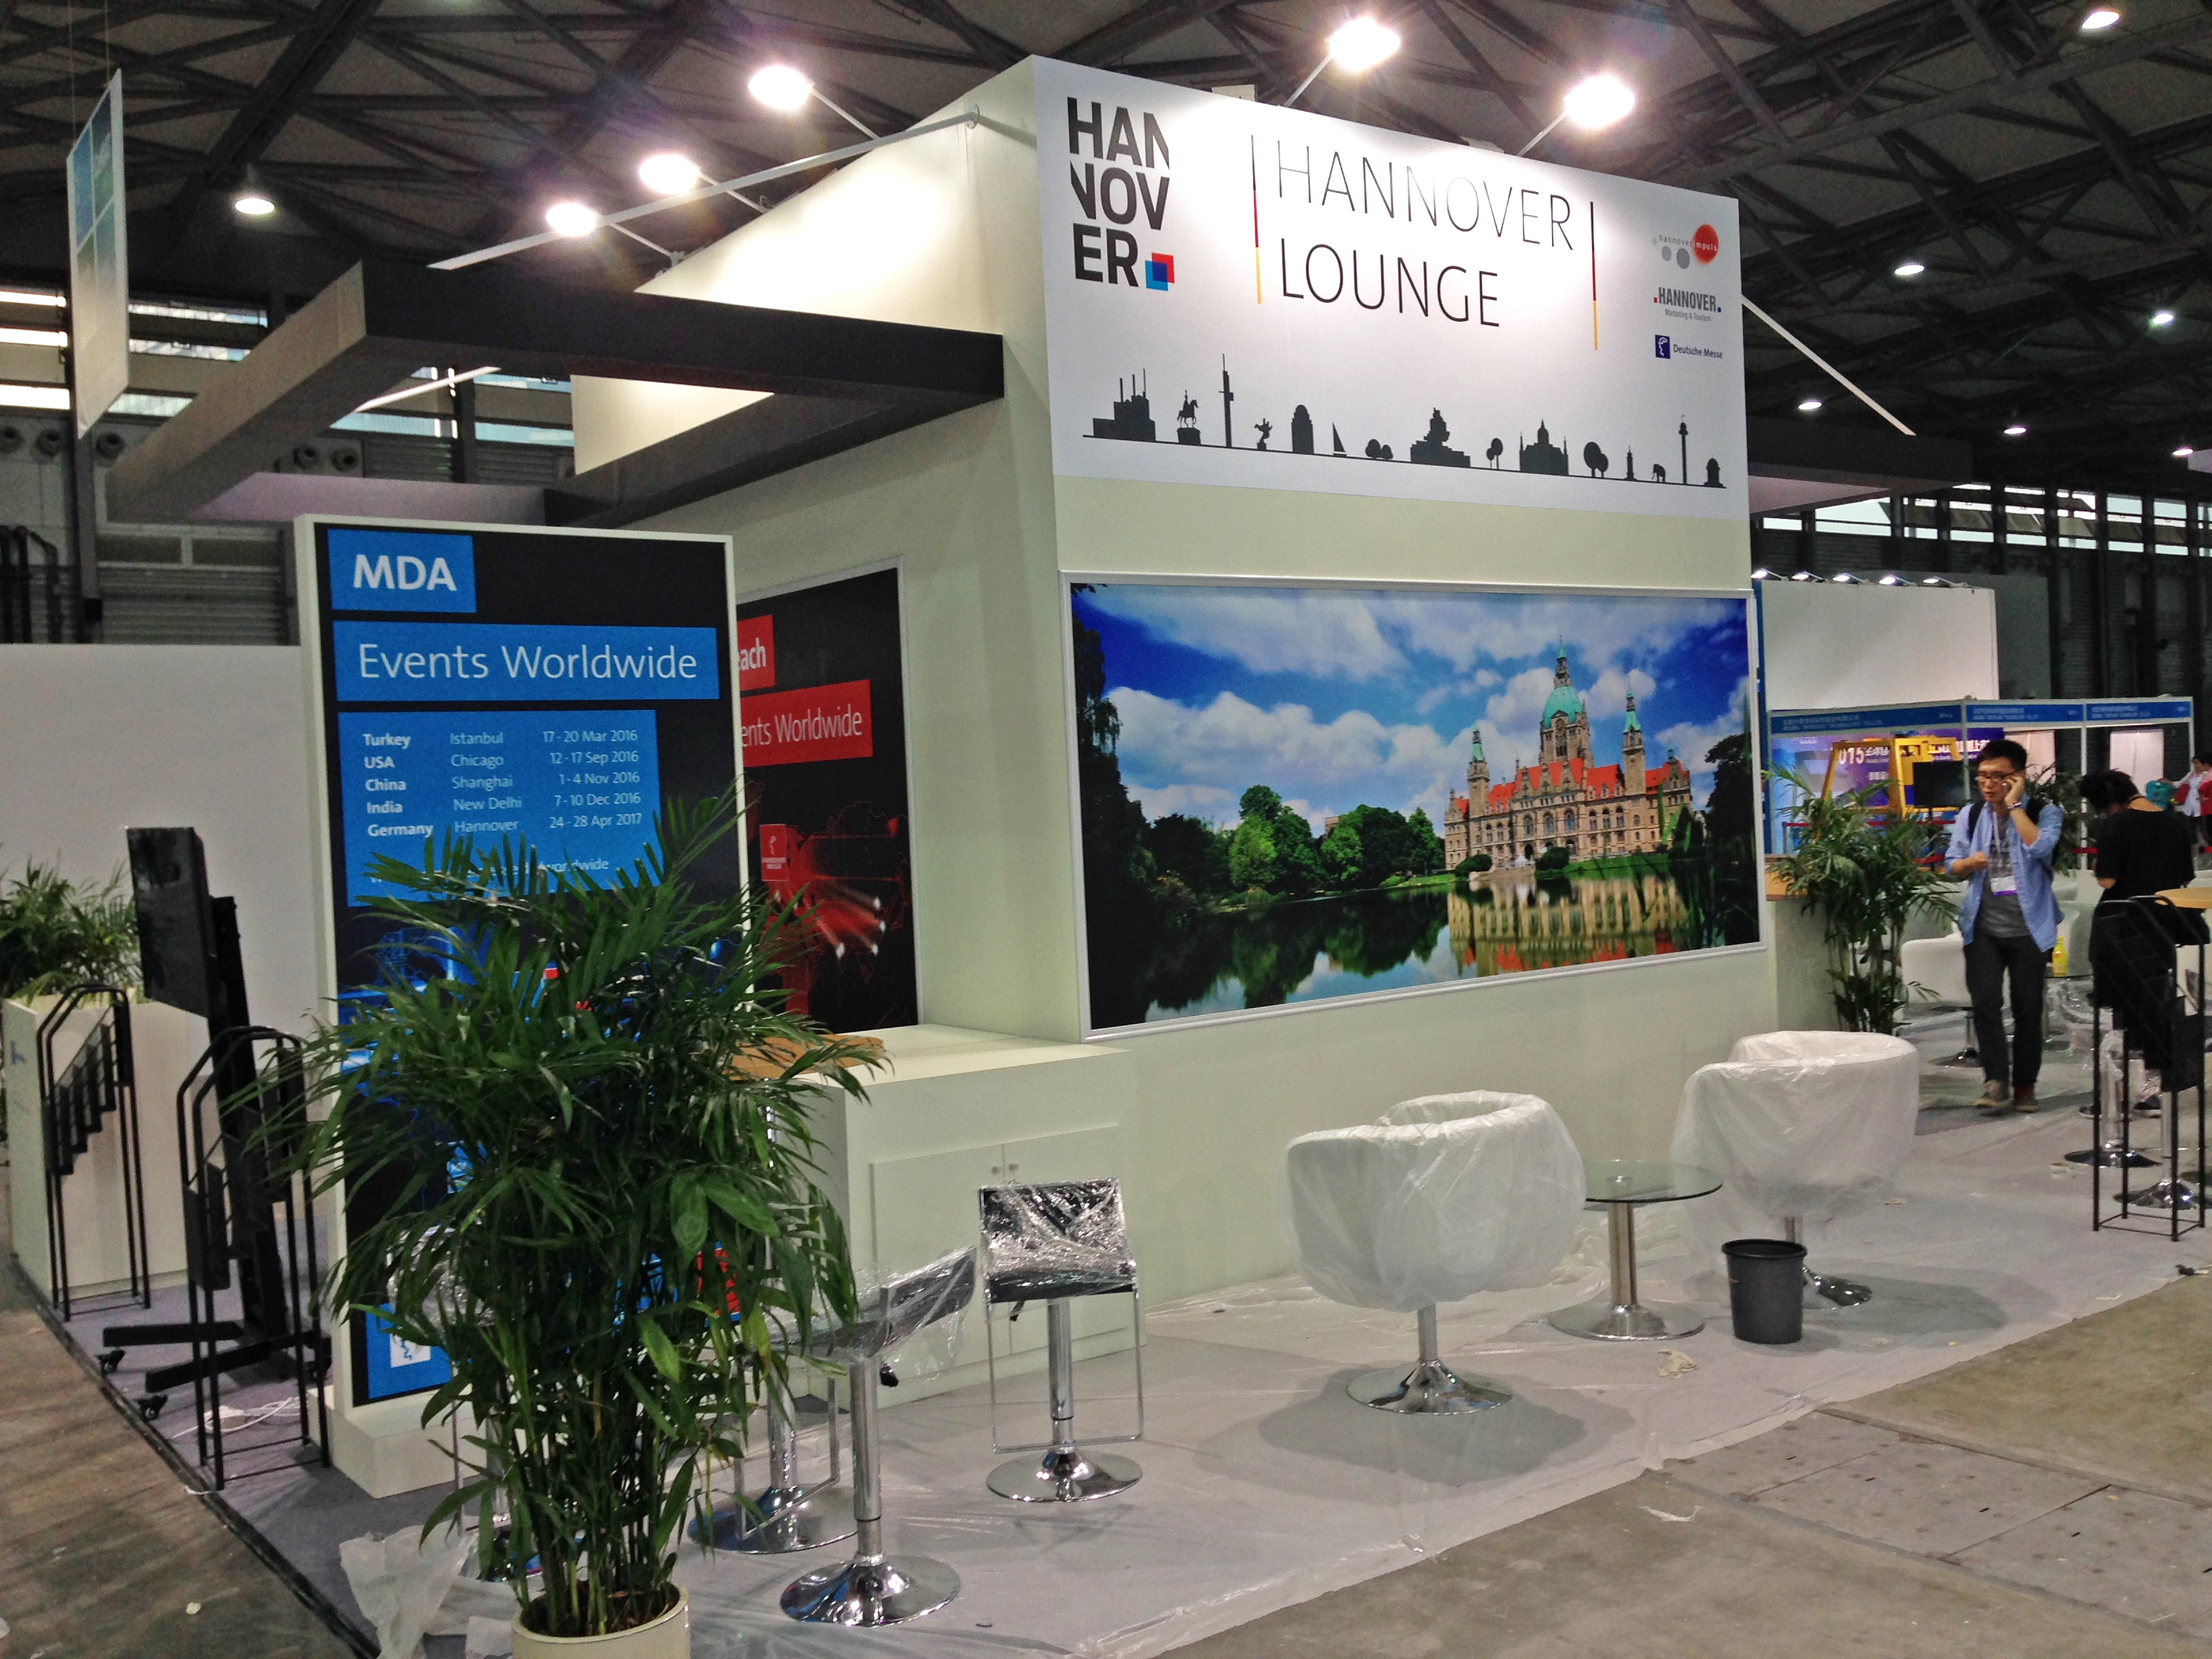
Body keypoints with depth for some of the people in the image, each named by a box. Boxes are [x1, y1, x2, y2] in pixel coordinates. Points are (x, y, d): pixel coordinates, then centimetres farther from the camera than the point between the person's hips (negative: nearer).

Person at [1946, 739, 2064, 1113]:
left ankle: (2024, 1084, 18)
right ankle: (1996, 1082, -9)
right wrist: (1970, 863, -11)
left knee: (2028, 1007, 6)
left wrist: (2014, 804, -17)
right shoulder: (1971, 815, 7)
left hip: (2029, 927, -2)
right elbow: (1953, 864, 12)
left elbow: (2040, 848, -22)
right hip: (1983, 927, 2)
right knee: (1986, 1003, -11)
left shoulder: (2044, 812, -2)